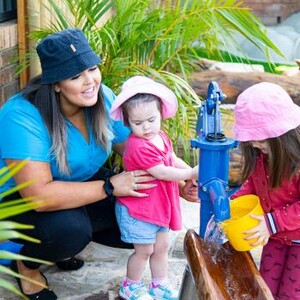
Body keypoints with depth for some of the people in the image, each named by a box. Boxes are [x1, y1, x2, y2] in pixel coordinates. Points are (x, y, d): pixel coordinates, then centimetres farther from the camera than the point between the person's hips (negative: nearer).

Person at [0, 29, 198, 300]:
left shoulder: (103, 99, -13)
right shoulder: (23, 118, -32)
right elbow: (40, 195, -37)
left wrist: (177, 181, -20)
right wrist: (109, 186, -35)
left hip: (79, 183, 6)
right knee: (70, 228, -35)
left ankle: (72, 238, 12)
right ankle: (27, 265, -1)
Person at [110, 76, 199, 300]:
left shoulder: (161, 137, 2)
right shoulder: (138, 146, -27)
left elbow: (174, 160, 11)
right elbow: (162, 173, -26)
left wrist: (193, 172, -4)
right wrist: (191, 174, -19)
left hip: (160, 206, 8)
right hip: (138, 210, -8)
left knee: (161, 248, 18)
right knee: (144, 250, 6)